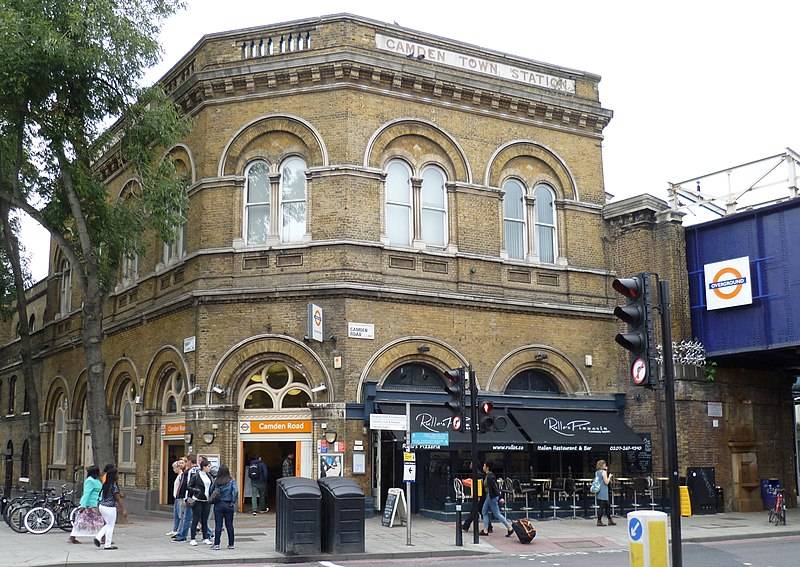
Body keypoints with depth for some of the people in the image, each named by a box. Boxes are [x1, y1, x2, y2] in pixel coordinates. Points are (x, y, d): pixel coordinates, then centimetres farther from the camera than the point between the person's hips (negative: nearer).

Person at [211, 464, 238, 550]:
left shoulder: (216, 481, -4)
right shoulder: (231, 481, -7)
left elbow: (211, 491, 1)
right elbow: (235, 491, -15)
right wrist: (233, 502, -6)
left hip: (218, 505, 0)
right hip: (228, 505, 0)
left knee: (218, 525, 4)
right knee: (229, 525, 8)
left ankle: (216, 544, 2)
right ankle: (231, 544, 13)